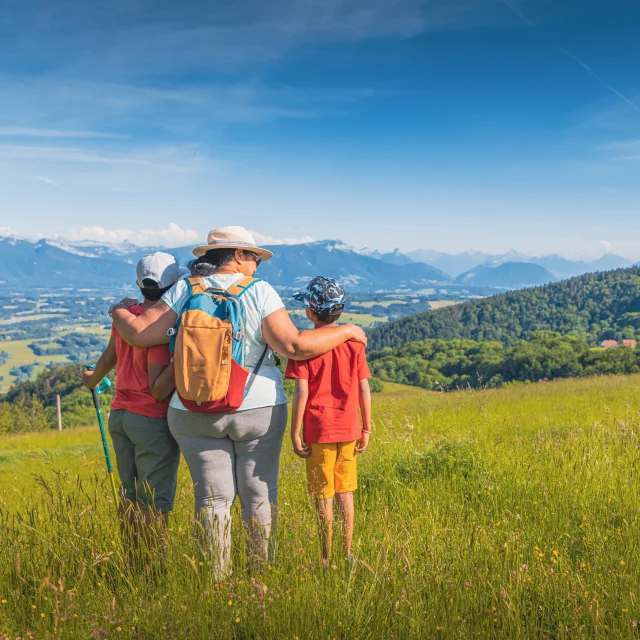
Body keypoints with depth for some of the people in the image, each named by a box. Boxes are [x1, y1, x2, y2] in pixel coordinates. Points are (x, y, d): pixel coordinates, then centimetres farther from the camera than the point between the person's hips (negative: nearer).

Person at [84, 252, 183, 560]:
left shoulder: (125, 315, 5)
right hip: (152, 420, -8)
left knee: (131, 496, 16)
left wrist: (93, 380, 42)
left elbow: (108, 358, 23)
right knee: (156, 502, -1)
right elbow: (159, 390, -17)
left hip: (119, 415, 8)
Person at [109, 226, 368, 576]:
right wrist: (344, 331, -6)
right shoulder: (259, 291, -9)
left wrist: (118, 312, 15)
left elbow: (140, 333, -6)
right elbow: (293, 346, -18)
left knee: (213, 497, 8)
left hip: (196, 415, 2)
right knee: (260, 496, 9)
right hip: (258, 410, -2)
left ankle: (216, 576, 11)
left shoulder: (185, 291, -1)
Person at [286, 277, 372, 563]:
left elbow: (301, 392, -13)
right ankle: (347, 555, 21)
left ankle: (326, 558, 11)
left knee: (323, 497, 4)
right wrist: (366, 428, 11)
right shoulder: (354, 343, 2)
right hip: (348, 430, 4)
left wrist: (294, 433, -7)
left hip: (319, 432, -4)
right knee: (345, 494, 14)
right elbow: (364, 389, 2)